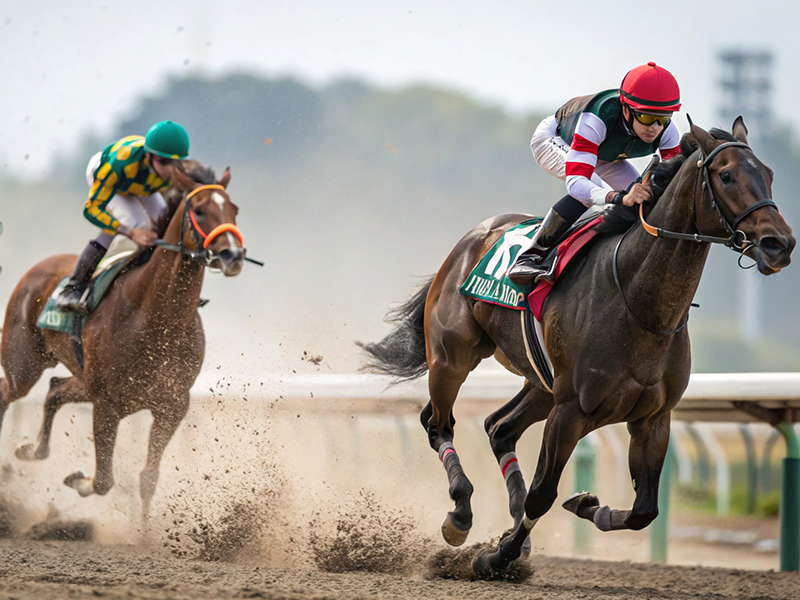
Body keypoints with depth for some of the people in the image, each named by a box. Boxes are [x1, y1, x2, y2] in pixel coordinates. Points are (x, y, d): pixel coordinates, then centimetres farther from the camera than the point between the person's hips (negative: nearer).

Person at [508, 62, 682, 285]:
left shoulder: (666, 132, -32)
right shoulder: (597, 119, -47)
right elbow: (576, 182, -56)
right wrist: (620, 198, -73)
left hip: (605, 155, 6)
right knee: (588, 191, -35)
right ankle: (529, 257, -28)